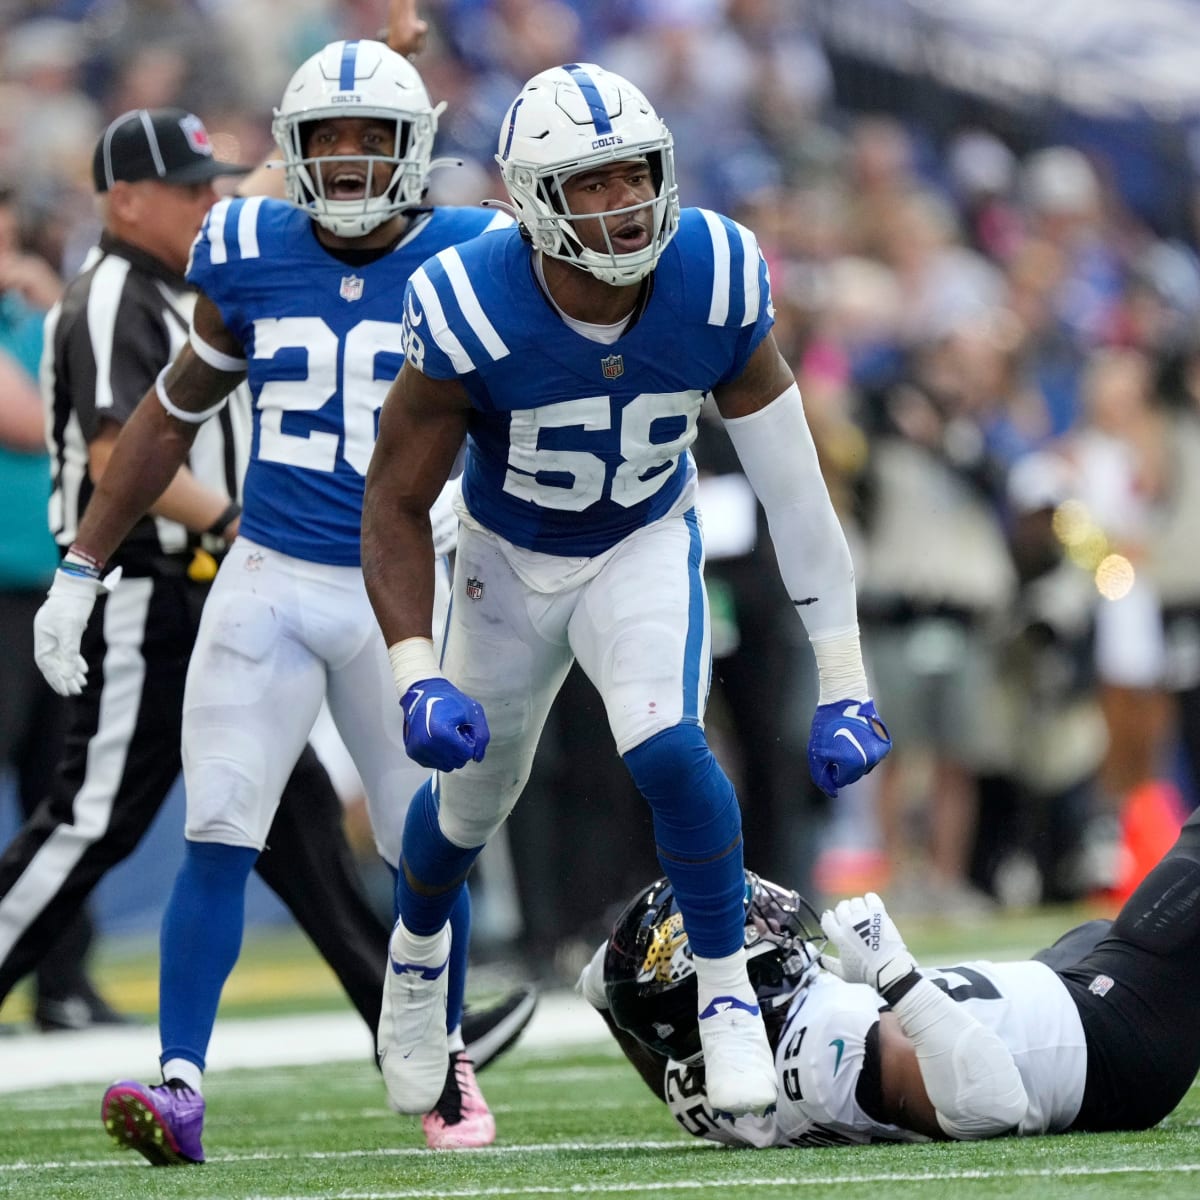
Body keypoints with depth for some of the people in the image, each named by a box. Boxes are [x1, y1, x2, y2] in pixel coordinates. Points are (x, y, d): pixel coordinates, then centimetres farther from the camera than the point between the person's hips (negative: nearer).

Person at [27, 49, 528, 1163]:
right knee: (218, 837, -8)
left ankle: (444, 1072, 27)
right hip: (267, 580, 1)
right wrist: (80, 568, 13)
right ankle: (179, 1086, -10)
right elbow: (171, 414, 13)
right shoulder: (249, 258, 2)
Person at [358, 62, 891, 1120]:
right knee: (469, 795, 16)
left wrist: (844, 684, -14)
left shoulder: (716, 285, -26)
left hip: (646, 546, 0)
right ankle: (418, 952, 51)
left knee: (667, 750, -25)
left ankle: (729, 996, -5)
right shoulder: (472, 310, -32)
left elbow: (792, 486, -16)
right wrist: (417, 678, -31)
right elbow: (397, 504, -19)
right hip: (508, 558, 0)